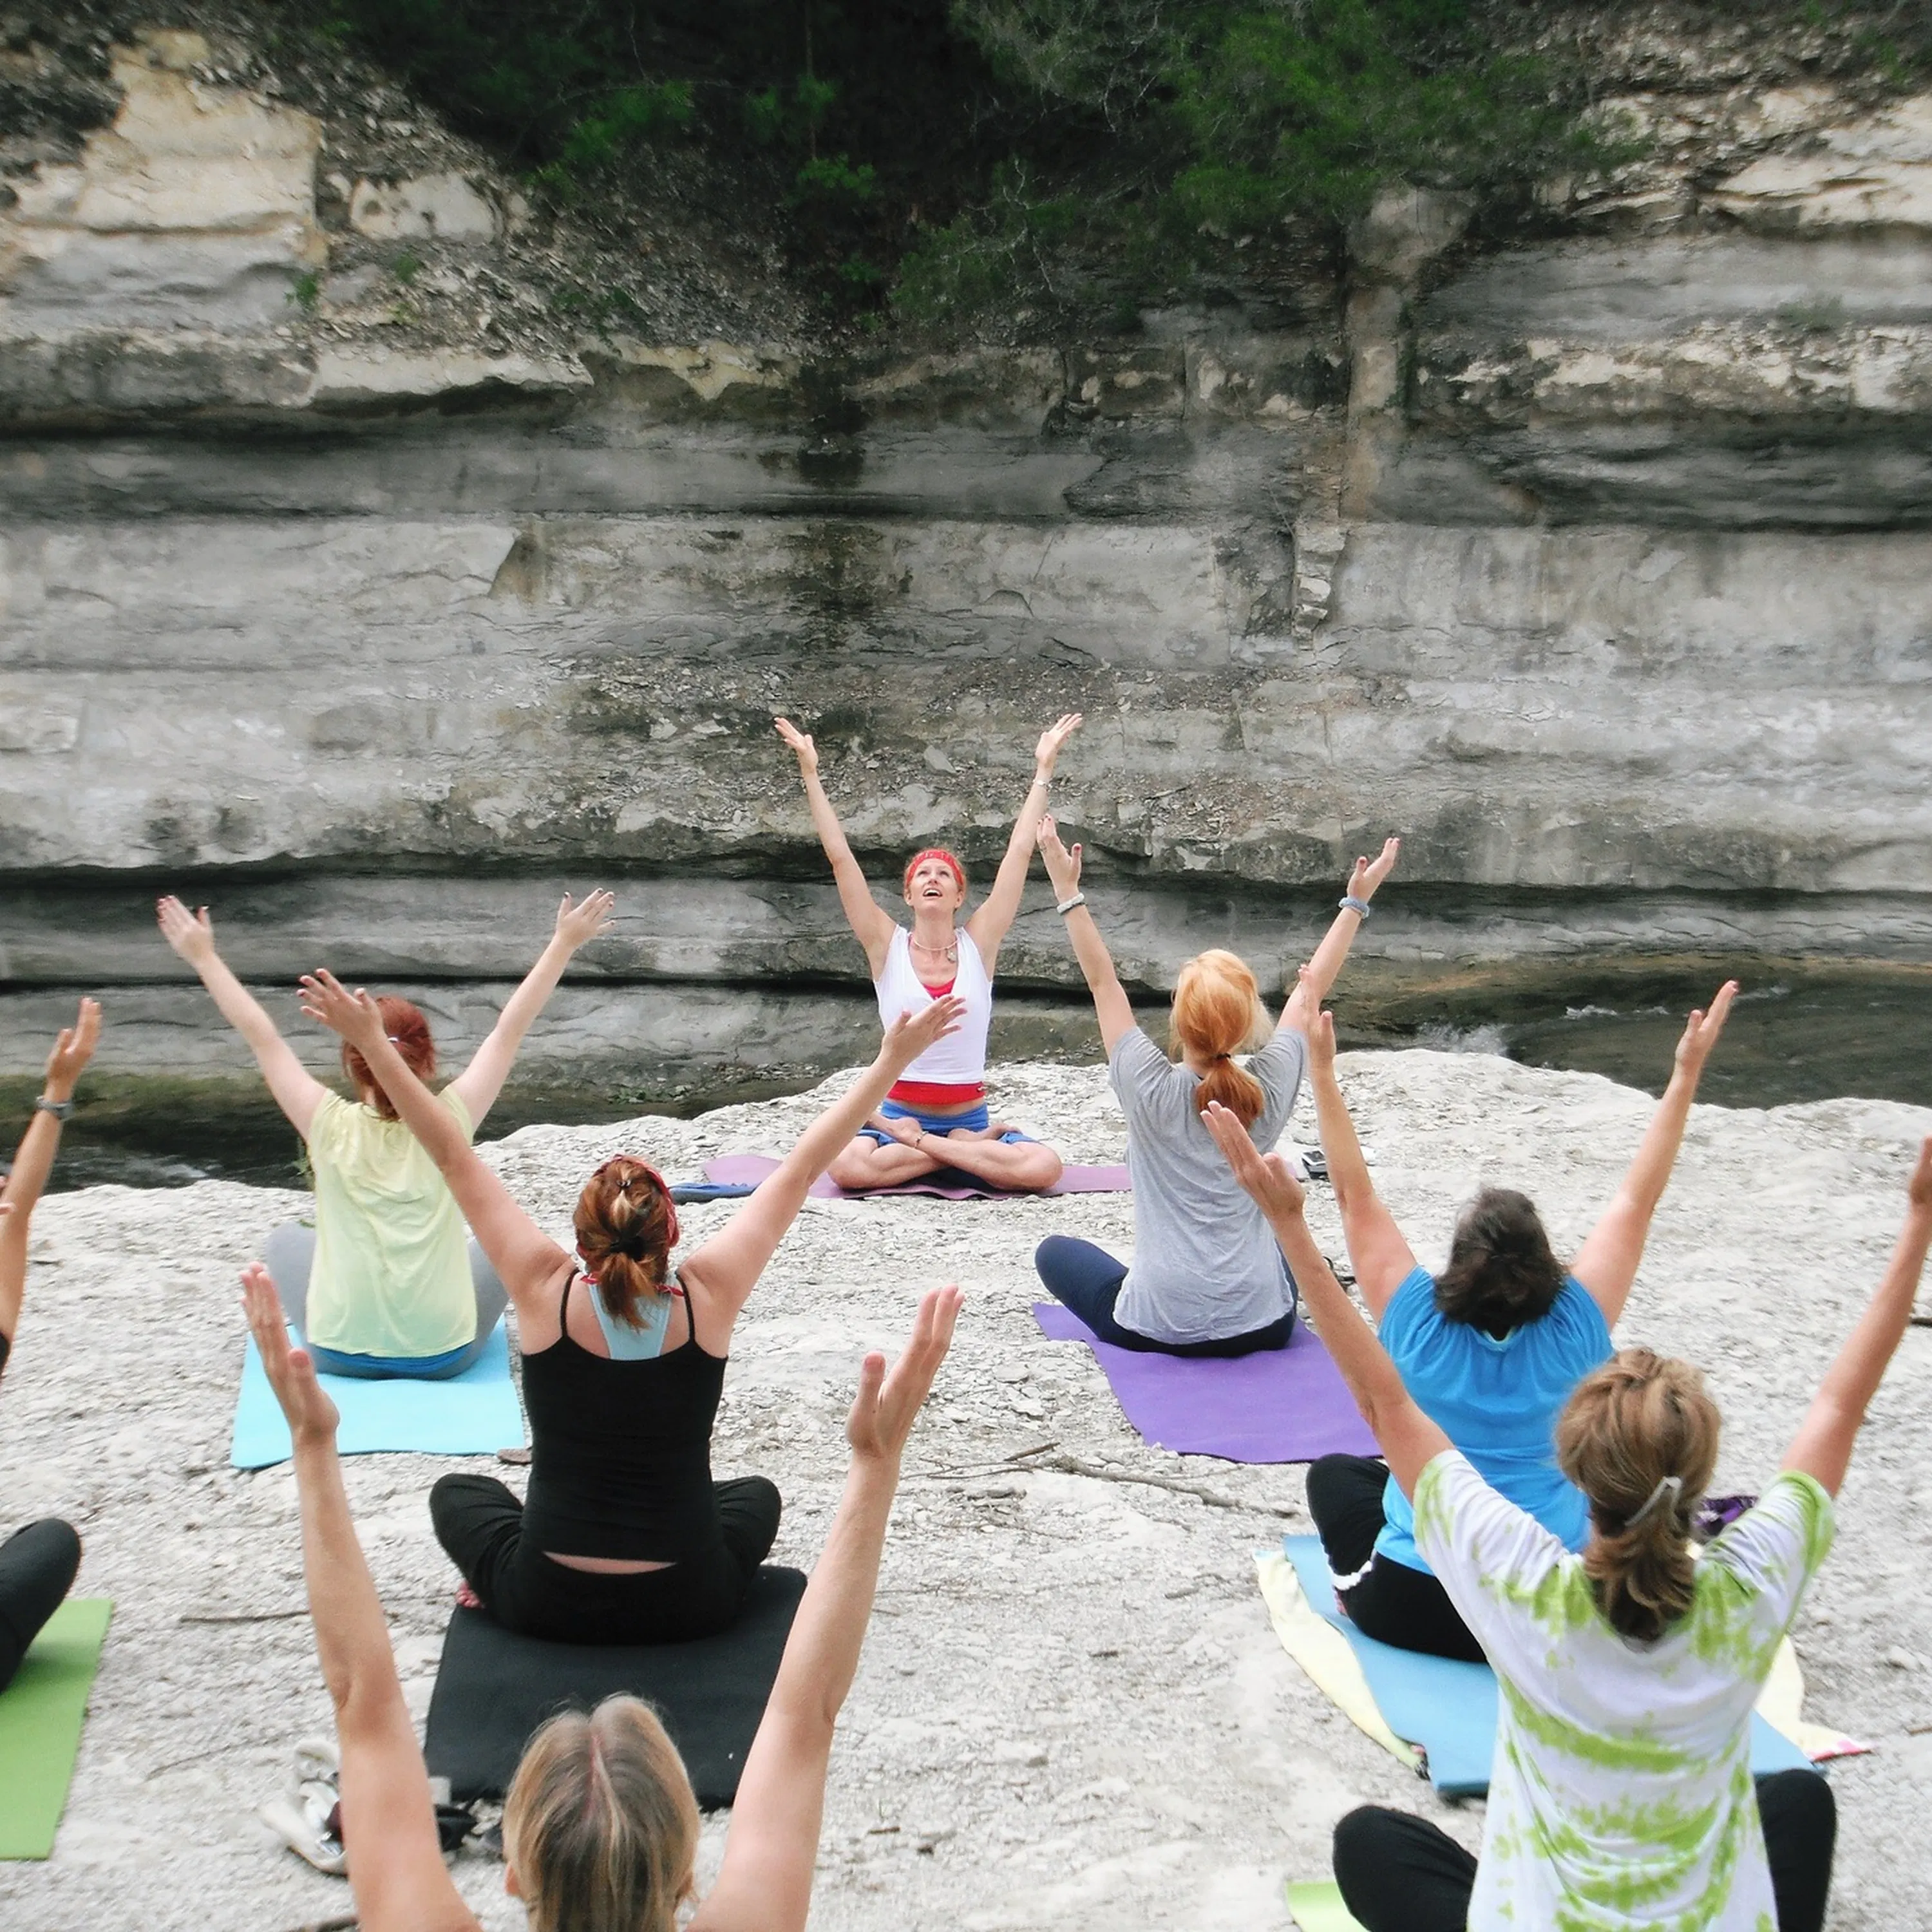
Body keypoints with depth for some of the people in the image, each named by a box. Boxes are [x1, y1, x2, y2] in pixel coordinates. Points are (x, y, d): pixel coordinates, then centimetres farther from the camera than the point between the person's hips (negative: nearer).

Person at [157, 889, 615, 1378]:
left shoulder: (331, 1126, -14)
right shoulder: (449, 1123, -13)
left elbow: (261, 1036, -5)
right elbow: (510, 1029, -5)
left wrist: (203, 957, 5)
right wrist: (565, 943, 2)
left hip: (340, 1353, 0)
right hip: (445, 1355, 0)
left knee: (287, 1240, 28)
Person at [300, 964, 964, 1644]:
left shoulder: (547, 1293, -16)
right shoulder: (707, 1298, -15)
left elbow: (454, 1158, -9)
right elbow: (800, 1171, -8)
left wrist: (372, 1042, -4)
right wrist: (893, 1059, -1)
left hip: (549, 1606, 0)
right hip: (690, 1607, 0)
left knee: (457, 1493, 29)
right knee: (756, 1493, 32)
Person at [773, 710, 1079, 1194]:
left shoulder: (979, 942, 1)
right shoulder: (887, 946, 0)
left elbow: (1020, 852, 0)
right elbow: (840, 857, -4)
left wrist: (1043, 771, 0)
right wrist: (811, 775, -8)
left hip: (970, 1114, 1)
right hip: (897, 1113, 0)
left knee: (1043, 1167, -28)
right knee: (847, 1165, -34)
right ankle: (969, 1148, -14)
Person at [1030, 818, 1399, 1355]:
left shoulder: (1151, 1091, -15)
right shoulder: (1270, 1091, -8)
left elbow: (1103, 982, -5)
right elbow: (1310, 990, 5)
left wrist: (1069, 892, -1)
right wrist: (1356, 903, 14)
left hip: (1157, 1327, -3)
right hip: (1262, 1327, 3)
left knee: (1055, 1251, 24)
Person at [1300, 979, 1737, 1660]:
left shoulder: (1419, 1327, -15)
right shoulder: (1573, 1333, -13)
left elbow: (1356, 1195, -11)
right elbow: (1637, 1201, -7)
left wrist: (1322, 1069, -12)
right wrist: (1686, 1076, -6)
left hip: (1411, 1610, -2)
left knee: (1334, 1472, 27)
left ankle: (1354, 1582, 8)